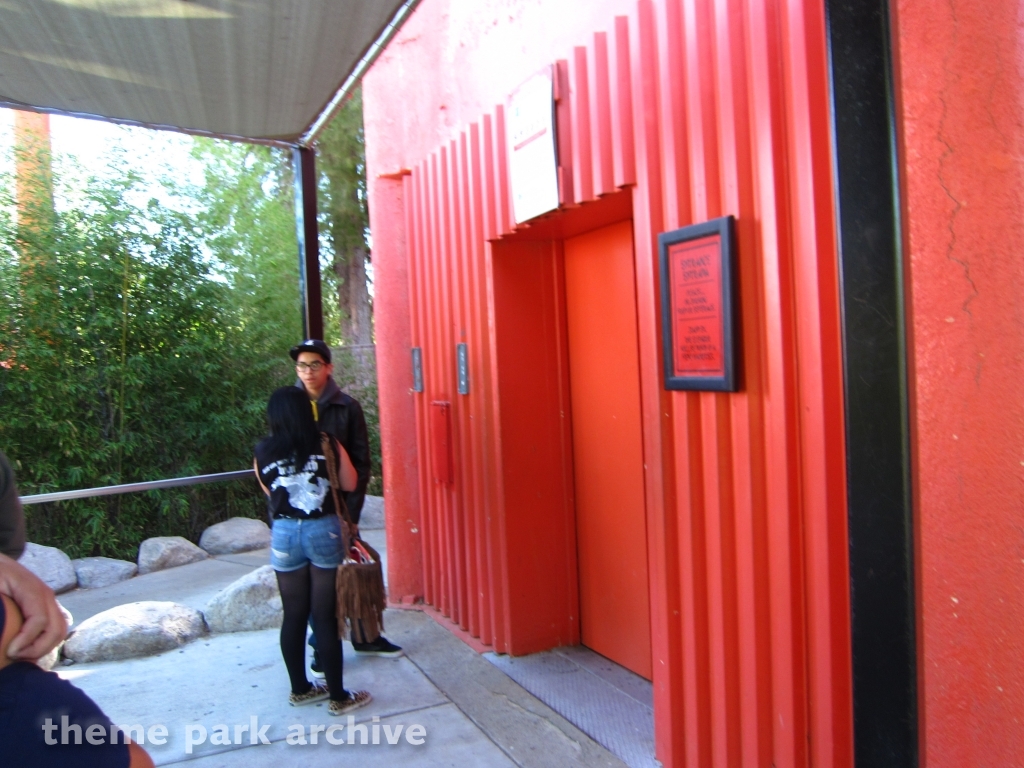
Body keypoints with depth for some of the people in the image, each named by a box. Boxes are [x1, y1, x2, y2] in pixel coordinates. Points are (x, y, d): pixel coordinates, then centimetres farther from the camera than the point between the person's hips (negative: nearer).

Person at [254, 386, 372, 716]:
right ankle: (338, 697, 15)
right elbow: (350, 484, 4)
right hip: (324, 531, -2)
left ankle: (300, 689, 30)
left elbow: (269, 493, 10)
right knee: (325, 617, 5)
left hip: (284, 534, 2)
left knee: (294, 616, 15)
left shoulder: (263, 452, -3)